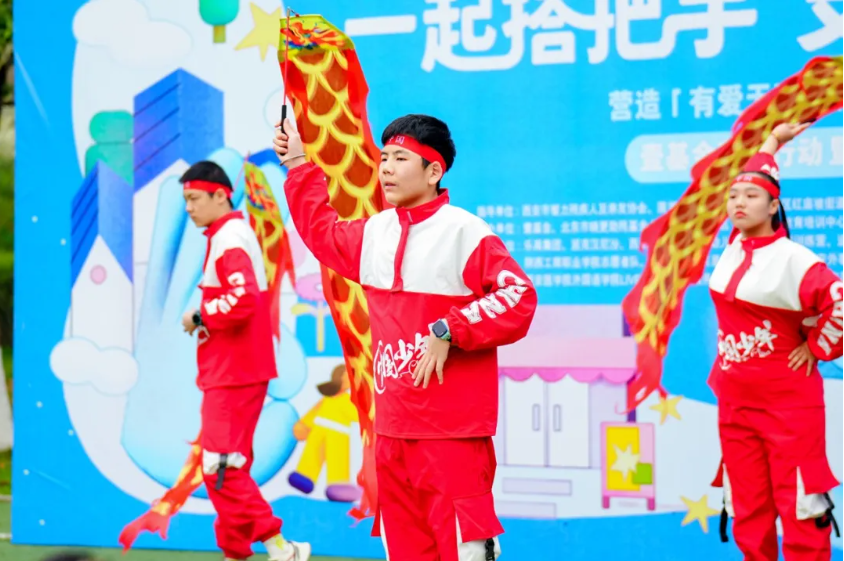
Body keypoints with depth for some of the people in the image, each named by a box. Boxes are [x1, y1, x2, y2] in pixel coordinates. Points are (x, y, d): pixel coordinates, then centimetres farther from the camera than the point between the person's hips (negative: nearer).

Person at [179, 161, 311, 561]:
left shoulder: (229, 240, -15)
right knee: (227, 467, 15)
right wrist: (206, 318, 9)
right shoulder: (233, 235, 16)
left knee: (220, 467, -11)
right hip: (232, 371, 10)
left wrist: (199, 317, -14)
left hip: (233, 374, -10)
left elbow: (242, 301, -27)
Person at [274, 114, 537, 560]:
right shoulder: (374, 233, 11)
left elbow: (518, 296, -18)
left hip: (453, 434, -7)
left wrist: (448, 332, -20)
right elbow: (321, 232, 32)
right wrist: (299, 165, 31)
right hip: (391, 429, 7)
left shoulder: (466, 233, -10)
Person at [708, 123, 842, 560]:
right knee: (748, 514, 9)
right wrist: (772, 141, 33)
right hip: (734, 400, 7)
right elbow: (753, 179, 22)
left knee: (801, 509, -5)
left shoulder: (791, 258, -14)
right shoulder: (734, 245, 6)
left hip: (787, 401, -7)